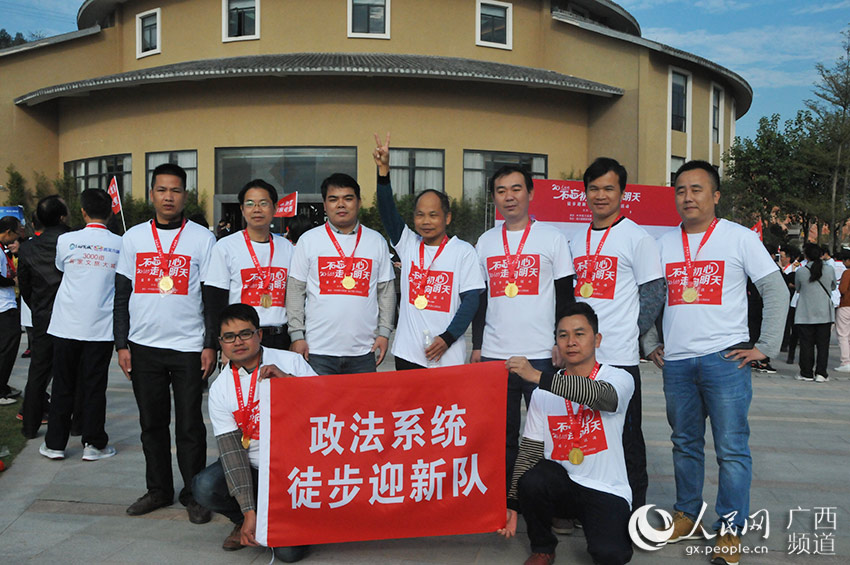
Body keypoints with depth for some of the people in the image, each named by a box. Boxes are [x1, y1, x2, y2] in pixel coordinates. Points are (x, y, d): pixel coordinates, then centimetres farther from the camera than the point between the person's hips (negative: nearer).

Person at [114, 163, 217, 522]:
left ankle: (194, 493, 15)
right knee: (152, 422, 12)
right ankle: (158, 489, 26)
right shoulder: (134, 237, 8)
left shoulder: (202, 238, 0)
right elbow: (122, 295, 9)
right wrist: (122, 344, 4)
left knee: (189, 425, 2)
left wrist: (211, 345, -6)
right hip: (143, 347, 3)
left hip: (189, 347, -3)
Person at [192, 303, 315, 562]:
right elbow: (231, 450, -9)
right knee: (204, 488, -25)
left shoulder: (291, 362, -6)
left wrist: (287, 379, -26)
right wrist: (249, 512, -16)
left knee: (288, 551, -17)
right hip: (252, 469, 3)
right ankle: (244, 522, 7)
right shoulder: (219, 388, -2)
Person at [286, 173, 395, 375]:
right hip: (319, 350, -1)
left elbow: (386, 290, 11)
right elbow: (295, 291, 4)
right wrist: (297, 335, -3)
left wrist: (384, 332, 3)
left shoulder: (377, 241, 9)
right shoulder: (308, 240, 5)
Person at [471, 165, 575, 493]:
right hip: (494, 354, 3)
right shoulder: (485, 241, 12)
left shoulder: (552, 238, 3)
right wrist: (476, 345, 10)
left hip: (541, 354, -3)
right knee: (502, 434, 10)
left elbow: (565, 296, 2)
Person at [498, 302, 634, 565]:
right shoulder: (543, 394, 3)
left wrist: (538, 376, -37)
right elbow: (530, 450, 2)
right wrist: (512, 504, -6)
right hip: (559, 482, 3)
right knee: (531, 481, -30)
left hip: (606, 490, -2)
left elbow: (600, 395, -30)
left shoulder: (620, 379, -6)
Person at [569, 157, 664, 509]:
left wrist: (630, 334, -8)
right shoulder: (576, 241, 14)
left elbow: (654, 295, -5)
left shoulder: (637, 238, -4)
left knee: (627, 439, 3)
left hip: (619, 358, -6)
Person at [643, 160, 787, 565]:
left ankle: (730, 530, 11)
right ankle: (686, 516, 27)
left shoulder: (740, 237, 0)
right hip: (675, 362, 4)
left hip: (725, 359, -3)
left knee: (732, 448, -1)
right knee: (685, 444, 13)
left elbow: (776, 291, 1)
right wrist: (651, 345, 11)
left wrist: (765, 347, -4)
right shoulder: (663, 244, 11)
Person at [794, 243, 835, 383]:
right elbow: (833, 287, 14)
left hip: (805, 314, -1)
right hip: (825, 313, 2)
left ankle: (806, 373, 7)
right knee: (823, 343, 6)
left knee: (806, 344, 4)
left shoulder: (800, 271, -8)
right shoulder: (829, 269, -2)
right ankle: (821, 373, 5)